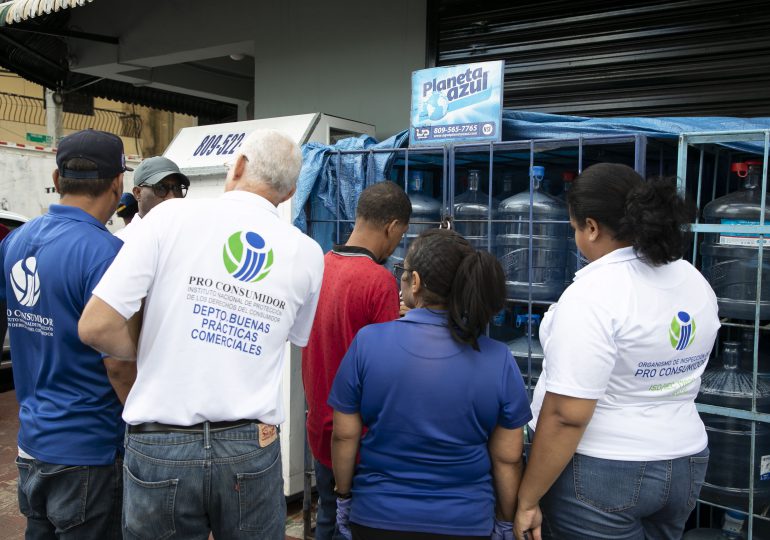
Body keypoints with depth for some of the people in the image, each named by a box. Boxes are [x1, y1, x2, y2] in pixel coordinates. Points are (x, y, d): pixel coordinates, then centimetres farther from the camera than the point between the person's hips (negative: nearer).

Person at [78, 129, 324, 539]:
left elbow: (95, 326, -10)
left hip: (160, 446, -1)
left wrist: (148, 355, 7)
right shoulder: (306, 253, 0)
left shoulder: (172, 216, -8)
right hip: (252, 446, 2)